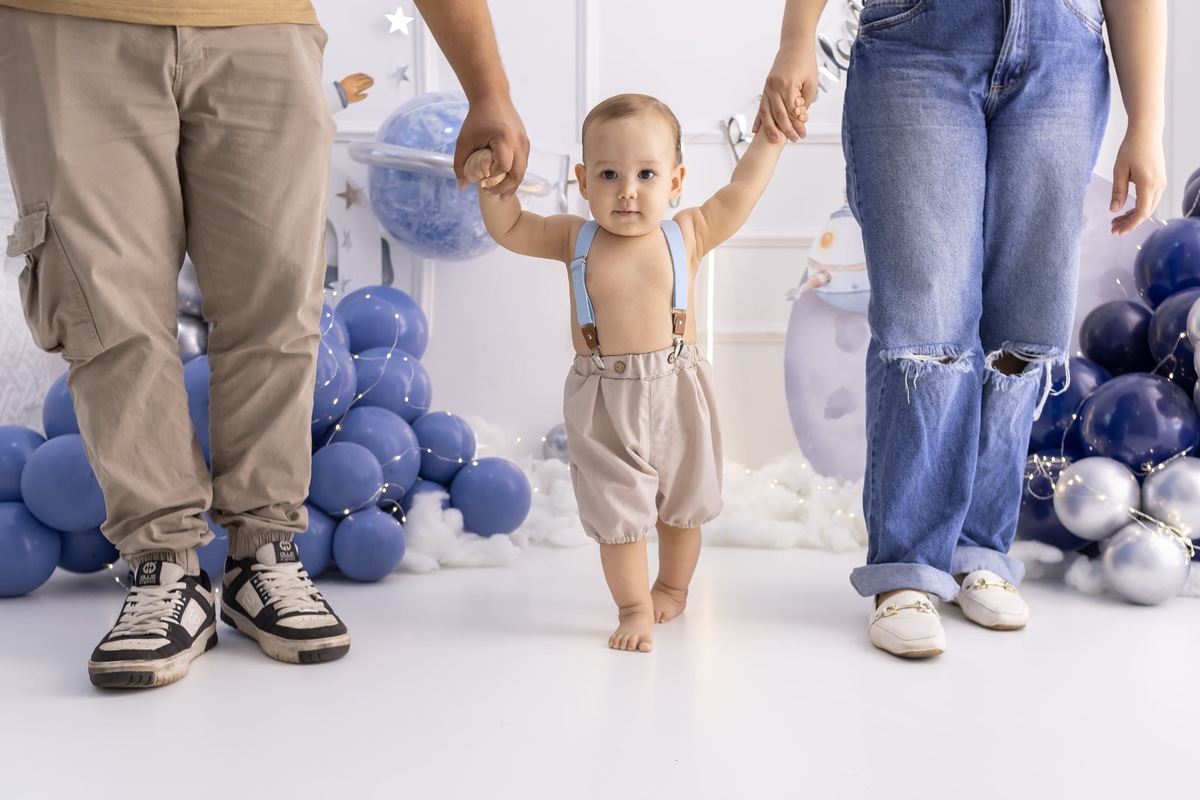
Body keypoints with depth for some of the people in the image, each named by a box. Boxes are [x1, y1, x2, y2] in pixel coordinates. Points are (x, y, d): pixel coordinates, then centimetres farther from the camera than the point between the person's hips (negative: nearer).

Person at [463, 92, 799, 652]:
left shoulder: (687, 235, -4)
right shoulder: (575, 239, -2)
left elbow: (742, 190, 3)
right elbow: (509, 230, 7)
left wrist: (772, 132, 3)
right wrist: (493, 185, -9)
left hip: (675, 394, 1)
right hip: (604, 401, -1)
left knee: (682, 506, 19)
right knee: (618, 512, 4)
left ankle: (673, 588, 41)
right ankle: (634, 608, 21)